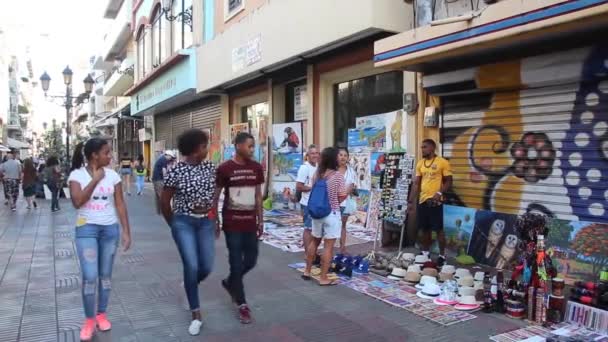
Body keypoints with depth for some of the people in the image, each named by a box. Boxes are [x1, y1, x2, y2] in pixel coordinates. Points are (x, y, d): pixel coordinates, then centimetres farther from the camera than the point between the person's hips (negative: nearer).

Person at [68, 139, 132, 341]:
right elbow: (77, 202, -17)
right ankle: (89, 320, 10)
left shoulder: (112, 175, 1)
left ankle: (102, 314, 26)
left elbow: (120, 205, 2)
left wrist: (126, 232, -2)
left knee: (105, 274, 11)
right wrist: (95, 179, -17)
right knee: (90, 276, -8)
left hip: (110, 228, 3)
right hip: (86, 228, -3)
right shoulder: (77, 174, -5)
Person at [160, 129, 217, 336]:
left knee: (206, 267, 2)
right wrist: (173, 224, 7)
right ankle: (196, 314, 9)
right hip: (184, 223, -4)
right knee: (191, 266, -8)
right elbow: (164, 201, -2)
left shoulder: (210, 168, 2)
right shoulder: (176, 171, -11)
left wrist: (214, 221, 11)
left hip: (206, 222, 4)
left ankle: (189, 285, 38)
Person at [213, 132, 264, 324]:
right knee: (236, 263, 2)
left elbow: (258, 196, 10)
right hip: (232, 224, -4)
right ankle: (242, 305, 16)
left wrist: (261, 221, 10)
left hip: (250, 223, 4)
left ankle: (229, 283, 38)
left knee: (251, 260, 10)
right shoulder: (225, 168, -9)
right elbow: (215, 196, -2)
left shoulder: (257, 168, 3)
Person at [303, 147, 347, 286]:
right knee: (328, 246, 1)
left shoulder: (317, 174, 3)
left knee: (314, 241, 21)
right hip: (332, 213, -6)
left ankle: (307, 271, 30)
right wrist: (348, 190, 8)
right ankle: (323, 278, 5)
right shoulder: (337, 176, -14)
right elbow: (341, 198, -11)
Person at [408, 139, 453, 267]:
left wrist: (439, 193, -20)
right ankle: (425, 252, 24)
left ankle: (442, 255, 12)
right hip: (422, 200, 5)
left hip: (435, 201, -5)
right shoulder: (420, 163, 9)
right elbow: (416, 183, 11)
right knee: (424, 228, 11)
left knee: (438, 229, 0)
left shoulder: (443, 162, -6)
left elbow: (448, 181, -4)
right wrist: (411, 201, 8)